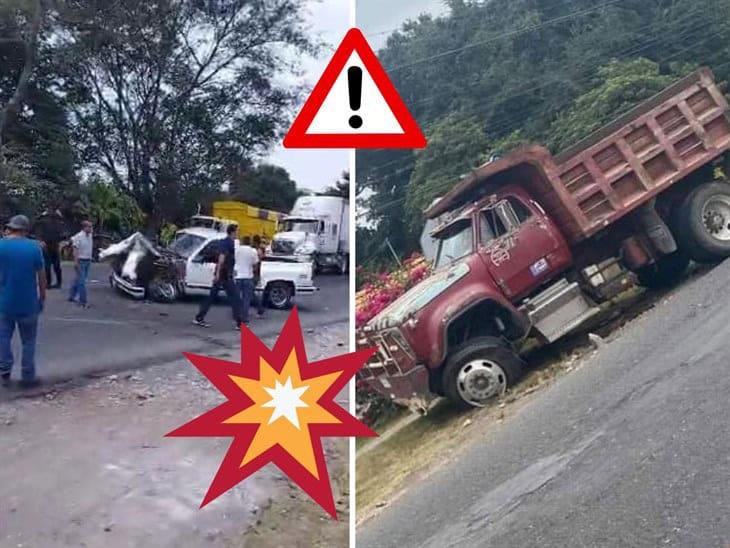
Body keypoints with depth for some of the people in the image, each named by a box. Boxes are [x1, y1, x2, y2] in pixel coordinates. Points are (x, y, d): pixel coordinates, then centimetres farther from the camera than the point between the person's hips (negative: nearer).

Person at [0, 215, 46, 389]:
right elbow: (41, 276, -3)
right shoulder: (34, 247, -7)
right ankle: (27, 377, 13)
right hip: (28, 303, -1)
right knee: (28, 341, 10)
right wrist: (42, 298, 8)